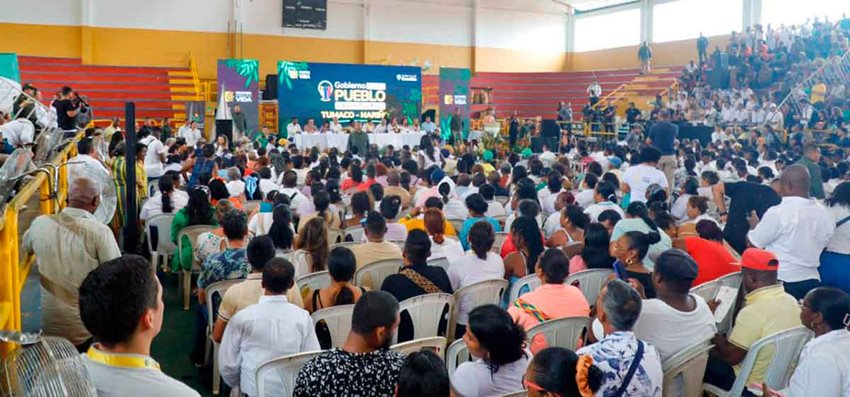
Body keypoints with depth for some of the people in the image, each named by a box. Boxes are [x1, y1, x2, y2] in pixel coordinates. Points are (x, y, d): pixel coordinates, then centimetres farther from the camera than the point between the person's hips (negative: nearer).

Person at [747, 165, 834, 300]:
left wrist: (755, 226, 12)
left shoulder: (777, 212, -18)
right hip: (812, 280, 6)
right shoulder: (824, 214, 2)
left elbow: (752, 244, -8)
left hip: (780, 282, -6)